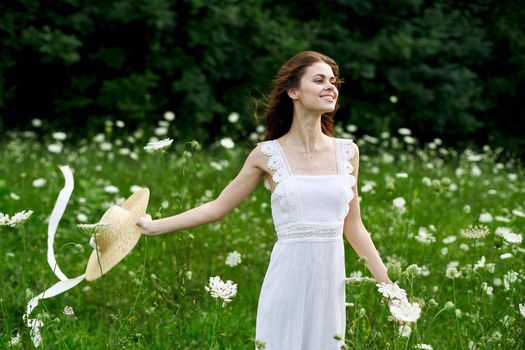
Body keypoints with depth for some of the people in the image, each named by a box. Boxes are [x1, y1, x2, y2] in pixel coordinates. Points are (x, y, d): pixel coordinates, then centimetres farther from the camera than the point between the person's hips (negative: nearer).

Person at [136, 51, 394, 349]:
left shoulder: (347, 152, 7)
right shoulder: (268, 154, -1)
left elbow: (353, 227, 13)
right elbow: (217, 208, 5)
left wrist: (389, 287, 11)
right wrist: (153, 226, 2)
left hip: (331, 279, 3)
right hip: (289, 280, -3)